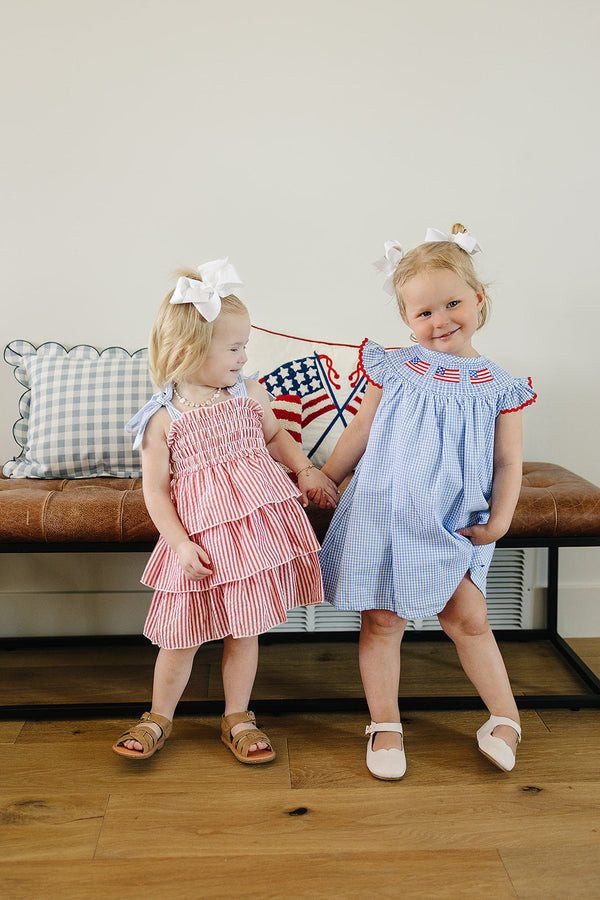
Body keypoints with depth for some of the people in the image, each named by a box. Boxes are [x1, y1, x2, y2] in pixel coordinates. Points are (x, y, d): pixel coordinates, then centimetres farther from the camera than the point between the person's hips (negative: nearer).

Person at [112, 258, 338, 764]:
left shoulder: (251, 393, 5)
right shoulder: (164, 417, -5)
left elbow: (275, 436, 23)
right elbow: (155, 489, -4)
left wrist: (307, 471, 8)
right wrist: (181, 544, -13)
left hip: (256, 523, 3)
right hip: (201, 536, -2)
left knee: (245, 628, 11)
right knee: (182, 634, 7)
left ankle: (237, 718, 29)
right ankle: (160, 718, 30)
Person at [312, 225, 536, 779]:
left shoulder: (498, 389, 0)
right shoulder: (394, 371, -1)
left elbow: (508, 464, 2)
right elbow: (359, 433, 9)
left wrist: (499, 519, -9)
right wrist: (324, 479, 13)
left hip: (452, 526, 0)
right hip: (385, 514, 0)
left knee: (468, 618, 3)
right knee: (383, 620, 6)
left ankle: (506, 719, 24)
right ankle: (385, 727, 23)